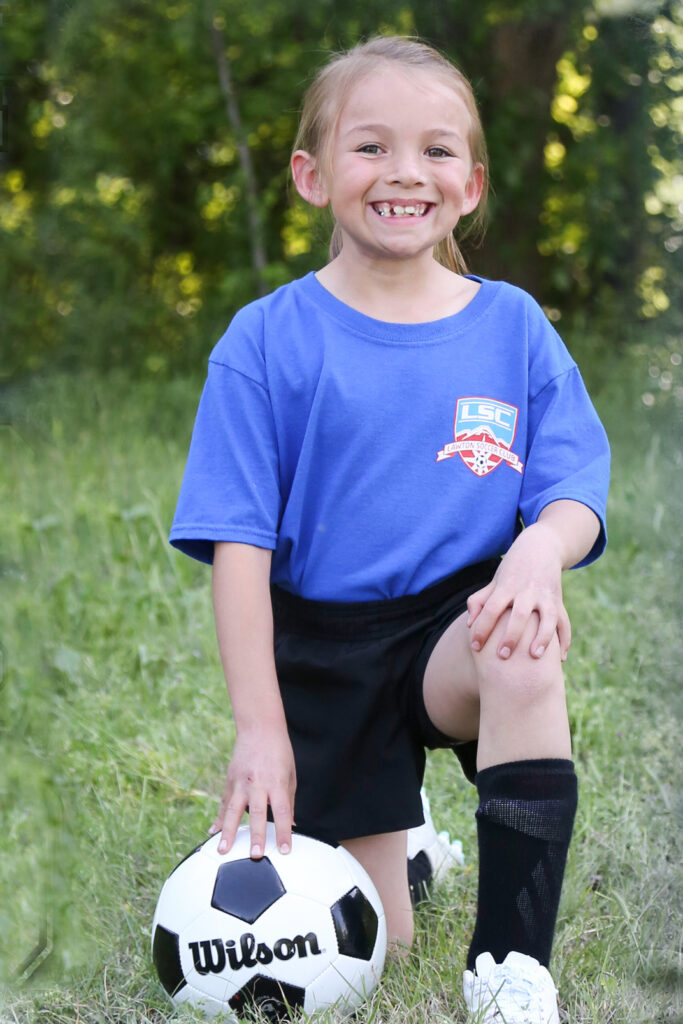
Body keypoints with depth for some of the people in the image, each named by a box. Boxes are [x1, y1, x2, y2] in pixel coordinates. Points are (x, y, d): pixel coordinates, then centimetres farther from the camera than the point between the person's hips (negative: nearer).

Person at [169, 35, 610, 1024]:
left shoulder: (513, 326, 2)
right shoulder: (269, 340, -6)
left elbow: (575, 494, -1)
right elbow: (238, 544, -9)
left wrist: (540, 550, -27)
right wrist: (259, 730, -16)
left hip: (458, 625, 1)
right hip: (326, 648, 0)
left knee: (524, 650, -37)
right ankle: (401, 841, 35)